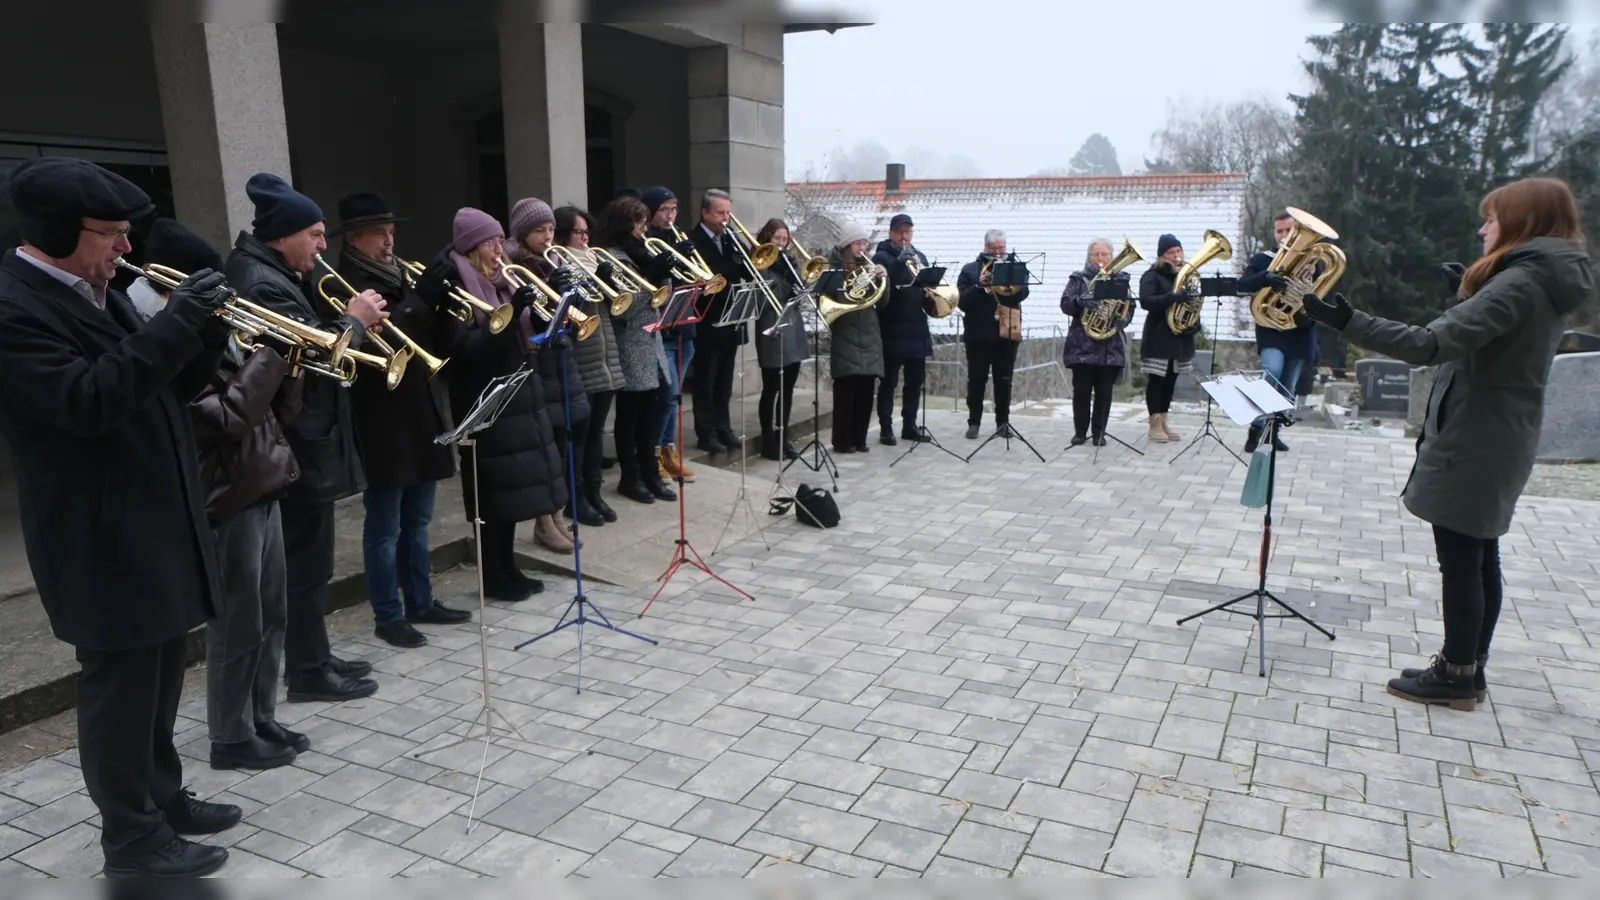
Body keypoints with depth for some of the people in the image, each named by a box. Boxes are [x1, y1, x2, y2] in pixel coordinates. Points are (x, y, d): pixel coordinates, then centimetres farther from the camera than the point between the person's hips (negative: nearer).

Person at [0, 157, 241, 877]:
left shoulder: (98, 296, 12)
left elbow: (164, 391, 14)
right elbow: (88, 400, -28)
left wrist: (204, 333, -3)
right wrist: (175, 323, -28)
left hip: (158, 527, 9)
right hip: (104, 542, -9)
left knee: (157, 677, 19)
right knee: (120, 686, 4)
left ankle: (163, 796, 35)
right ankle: (134, 838, 18)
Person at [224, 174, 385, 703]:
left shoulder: (273, 275, 15)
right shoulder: (262, 284, -19)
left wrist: (350, 320, 3)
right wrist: (354, 320, -13)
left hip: (302, 440, 11)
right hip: (299, 445, -11)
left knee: (304, 558, 17)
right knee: (306, 561, -1)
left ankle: (312, 657, 28)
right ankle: (308, 672, 10)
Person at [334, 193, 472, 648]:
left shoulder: (403, 278, 13)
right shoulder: (345, 287, -9)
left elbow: (441, 341, 11)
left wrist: (444, 304, -7)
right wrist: (429, 299, -21)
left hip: (423, 414, 7)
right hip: (383, 422, -7)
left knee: (417, 520, 17)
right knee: (385, 526, 3)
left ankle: (421, 602, 28)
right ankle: (388, 616, 14)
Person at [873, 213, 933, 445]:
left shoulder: (918, 256, 16)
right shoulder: (881, 257, -3)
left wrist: (931, 290, -5)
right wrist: (900, 262, -29)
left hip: (917, 328, 6)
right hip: (892, 329, -6)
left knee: (915, 380, 9)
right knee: (889, 382, -1)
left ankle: (910, 424, 18)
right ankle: (885, 428, 3)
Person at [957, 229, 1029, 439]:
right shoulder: (970, 270, 5)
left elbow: (1022, 293, -6)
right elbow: (963, 301, -4)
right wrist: (979, 285, -17)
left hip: (1007, 333, 2)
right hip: (978, 334, -1)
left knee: (1004, 381, 6)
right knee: (976, 380, 1)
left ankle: (1003, 422, 14)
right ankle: (974, 422, 8)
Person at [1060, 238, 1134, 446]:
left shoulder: (1121, 280, 9)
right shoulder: (1078, 279, 4)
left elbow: (1130, 308, 7)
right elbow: (1065, 304, -6)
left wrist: (1122, 320, -14)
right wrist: (1080, 301, -26)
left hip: (1111, 346, 2)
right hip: (1082, 345, -1)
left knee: (1104, 392, 3)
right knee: (1081, 390, 0)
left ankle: (1098, 432, 12)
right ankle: (1080, 431, 11)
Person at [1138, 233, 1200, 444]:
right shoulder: (1152, 276, -7)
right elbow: (1145, 301, -23)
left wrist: (1196, 323, 0)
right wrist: (1173, 297, -36)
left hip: (1180, 337, 6)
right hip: (1159, 337, -6)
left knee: (1170, 380, 11)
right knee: (1156, 380, -2)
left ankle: (1163, 421, 19)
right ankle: (1155, 424, 4)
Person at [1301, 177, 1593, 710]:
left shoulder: (1520, 282, -20)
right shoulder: (1548, 283, 10)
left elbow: (1430, 344, -33)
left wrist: (1346, 321, -37)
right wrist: (1468, 293, 28)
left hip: (1471, 445, -10)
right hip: (1497, 443, 10)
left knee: (1460, 561, 0)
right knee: (1479, 558, 15)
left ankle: (1456, 678, 10)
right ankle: (1469, 670, 25)